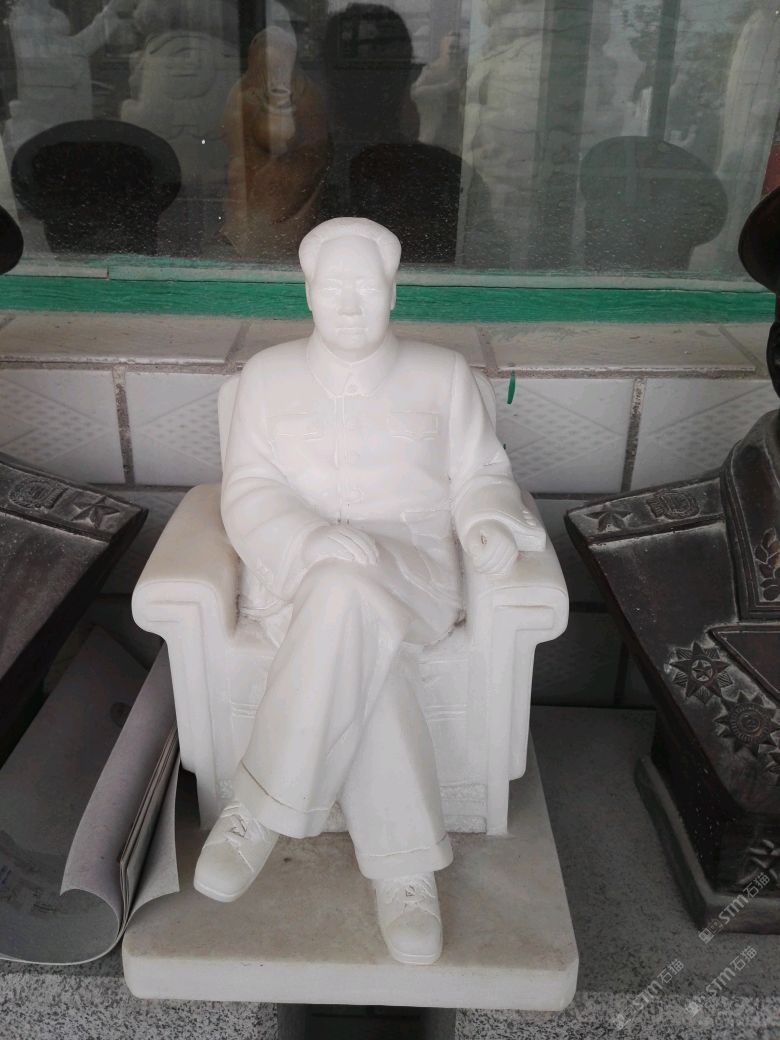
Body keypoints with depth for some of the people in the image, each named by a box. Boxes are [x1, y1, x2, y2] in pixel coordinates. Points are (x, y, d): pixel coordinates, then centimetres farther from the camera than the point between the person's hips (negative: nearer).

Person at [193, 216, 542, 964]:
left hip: (414, 570, 0)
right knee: (356, 624, -36)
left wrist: (490, 525, -15)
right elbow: (249, 492, 1)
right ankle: (403, 863, -24)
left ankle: (261, 813, -23)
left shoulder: (442, 374, 11)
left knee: (349, 594, -37)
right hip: (306, 570, 1)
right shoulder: (268, 375, 10)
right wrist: (313, 540, -20)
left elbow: (478, 475, 9)